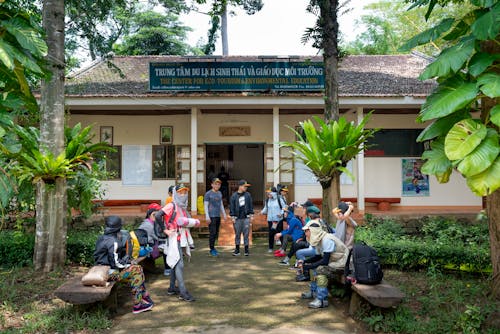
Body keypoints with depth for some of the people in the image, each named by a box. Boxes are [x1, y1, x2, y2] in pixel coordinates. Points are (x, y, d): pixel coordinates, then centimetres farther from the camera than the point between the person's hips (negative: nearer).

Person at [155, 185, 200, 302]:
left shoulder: (183, 207, 14)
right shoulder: (171, 206, -11)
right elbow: (157, 216, -22)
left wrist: (191, 222, -7)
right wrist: (165, 230, -18)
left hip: (182, 239, 8)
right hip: (174, 239, -8)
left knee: (175, 264, 15)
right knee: (179, 265, -10)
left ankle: (172, 288, 26)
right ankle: (183, 293, -10)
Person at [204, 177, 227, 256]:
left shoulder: (219, 193, 14)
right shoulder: (208, 194, -5)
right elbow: (205, 205, -7)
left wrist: (224, 214, 18)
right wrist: (207, 217, -13)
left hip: (218, 216, 6)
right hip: (211, 216, -6)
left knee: (216, 233, 8)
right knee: (212, 233, -7)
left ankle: (212, 247, 18)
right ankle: (212, 249, 1)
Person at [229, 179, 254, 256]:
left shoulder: (248, 195, 6)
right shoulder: (234, 196, -1)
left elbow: (251, 205, 11)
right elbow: (231, 207, 1)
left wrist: (251, 214, 7)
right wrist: (232, 217, -2)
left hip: (246, 218, 1)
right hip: (237, 218, -1)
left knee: (246, 234, 2)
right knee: (237, 234, 6)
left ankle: (246, 250, 11)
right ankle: (237, 250, 17)